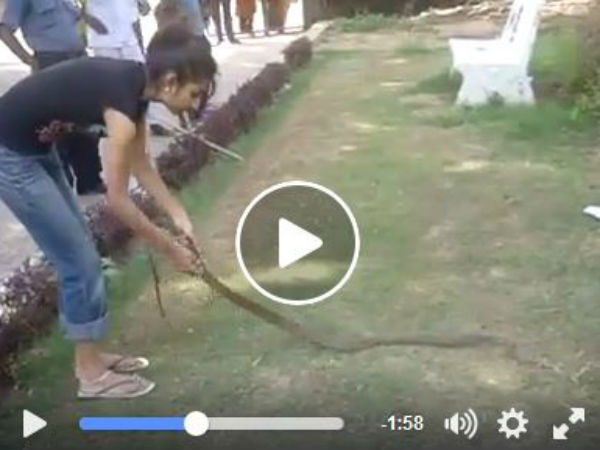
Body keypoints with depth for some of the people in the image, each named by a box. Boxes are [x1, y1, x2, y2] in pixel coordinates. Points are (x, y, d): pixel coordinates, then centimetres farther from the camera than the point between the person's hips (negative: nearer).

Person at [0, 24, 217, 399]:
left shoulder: (136, 86, -1)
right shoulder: (121, 99, -28)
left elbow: (141, 164, 8)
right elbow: (118, 199, -23)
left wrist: (179, 215, 1)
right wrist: (170, 249, -13)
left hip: (34, 147, 9)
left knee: (81, 254, 14)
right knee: (79, 259, -3)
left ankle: (90, 357, 27)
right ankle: (92, 376, 10)